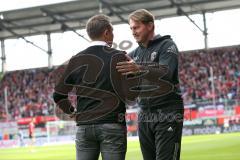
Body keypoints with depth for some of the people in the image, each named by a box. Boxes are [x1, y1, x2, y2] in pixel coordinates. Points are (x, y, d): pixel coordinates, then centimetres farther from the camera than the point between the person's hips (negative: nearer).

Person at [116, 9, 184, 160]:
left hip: (167, 116, -6)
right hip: (145, 117, 7)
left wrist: (139, 69, -40)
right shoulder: (136, 53, 17)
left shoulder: (167, 45, -4)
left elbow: (165, 72, -22)